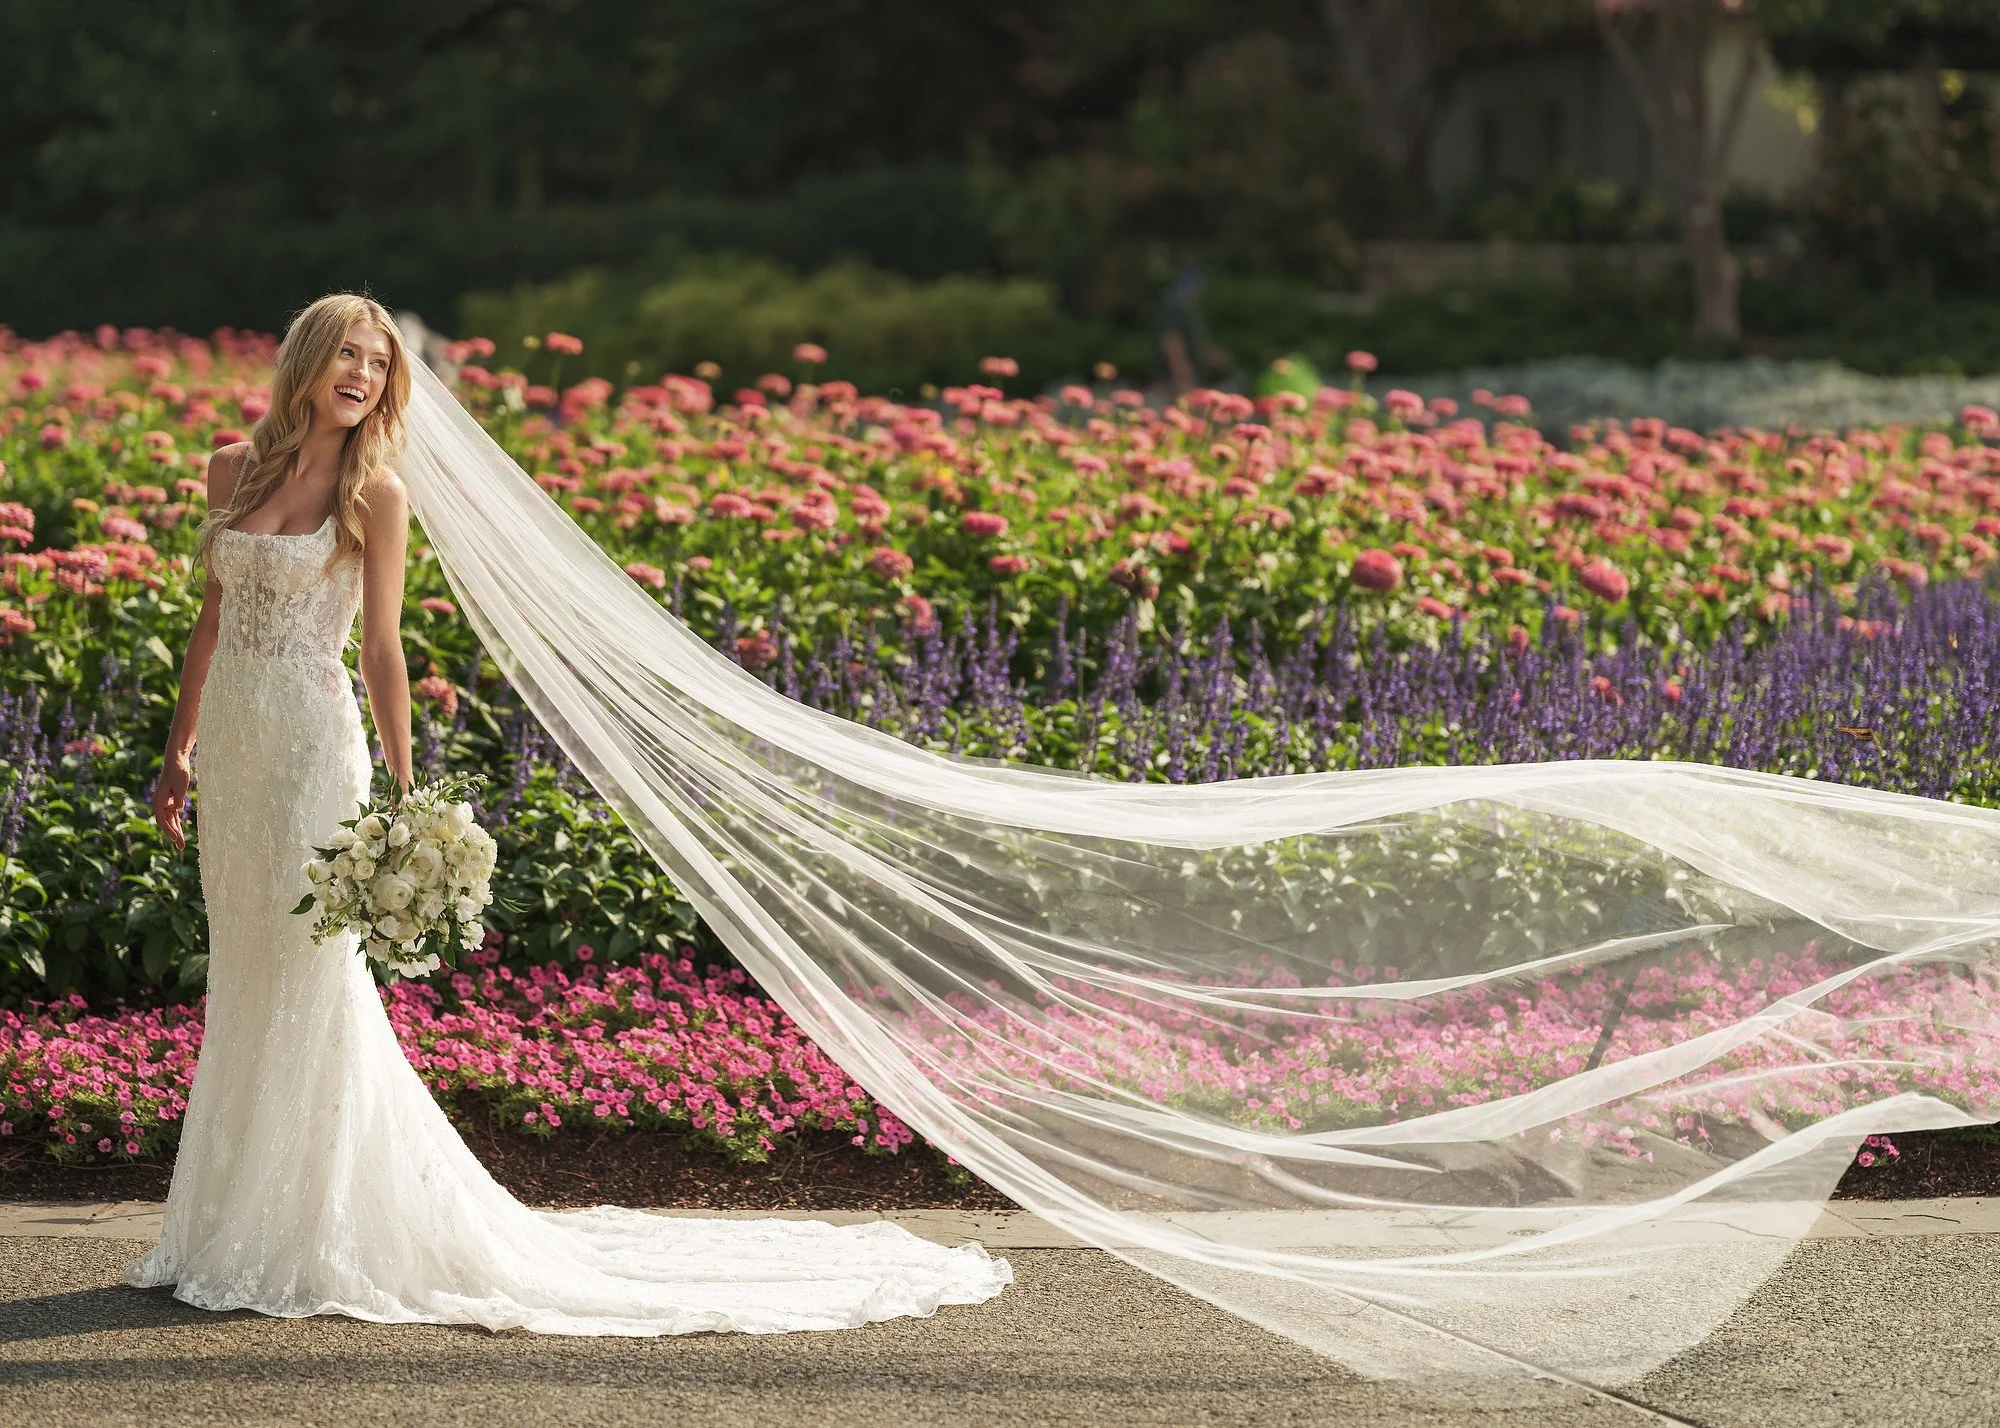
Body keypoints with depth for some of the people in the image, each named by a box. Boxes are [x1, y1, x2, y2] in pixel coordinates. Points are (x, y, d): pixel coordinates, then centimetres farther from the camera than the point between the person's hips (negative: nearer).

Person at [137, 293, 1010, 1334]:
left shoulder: (374, 493, -6)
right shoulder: (232, 469, 9)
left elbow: (381, 650, -7)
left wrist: (403, 797, -10)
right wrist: (179, 749, 15)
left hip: (311, 749, -6)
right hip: (231, 751, 6)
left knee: (306, 987, -3)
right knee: (243, 987, 11)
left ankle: (311, 1244, 6)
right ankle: (236, 1231, 20)